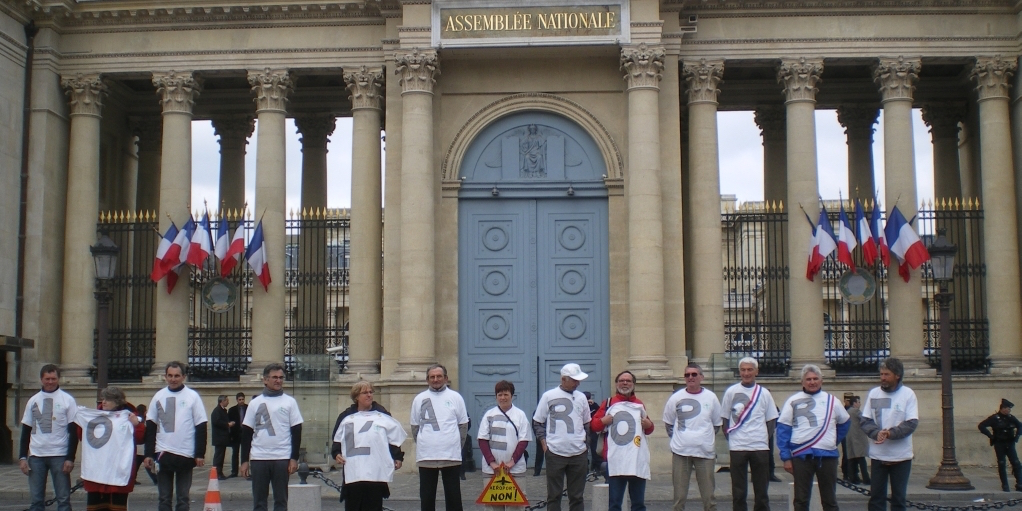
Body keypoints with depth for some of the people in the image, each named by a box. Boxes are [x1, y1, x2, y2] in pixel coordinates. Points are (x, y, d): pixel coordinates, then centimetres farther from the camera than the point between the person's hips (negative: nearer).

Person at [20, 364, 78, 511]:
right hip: (36, 456, 3)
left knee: (63, 498, -2)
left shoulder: (67, 400, 0)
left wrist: (70, 458, -9)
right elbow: (26, 431, 12)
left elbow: (74, 431, -2)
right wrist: (22, 457, 4)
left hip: (60, 456, -3)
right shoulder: (33, 400, 10)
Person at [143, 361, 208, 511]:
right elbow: (150, 428, 9)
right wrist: (149, 454, 3)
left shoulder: (192, 396, -1)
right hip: (163, 453, 2)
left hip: (186, 454, -2)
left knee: (182, 498, 5)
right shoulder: (159, 396, 6)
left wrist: (200, 454, -7)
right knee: (164, 498, 6)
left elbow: (201, 427, -2)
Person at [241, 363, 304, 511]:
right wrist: (244, 460, 3)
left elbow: (296, 432, 2)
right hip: (258, 458, 1)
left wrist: (294, 458, -6)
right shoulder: (255, 402, 8)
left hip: (282, 458, -1)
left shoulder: (289, 402, 4)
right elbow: (246, 433, 8)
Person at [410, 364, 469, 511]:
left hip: (451, 456, -1)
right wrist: (422, 445, 8)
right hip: (426, 456, 1)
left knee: (453, 496, 5)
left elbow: (464, 425, 7)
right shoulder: (419, 399, 6)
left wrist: (456, 446, 5)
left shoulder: (455, 397, 4)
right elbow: (415, 426, 12)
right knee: (426, 496, 7)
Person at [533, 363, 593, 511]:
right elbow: (537, 423, 4)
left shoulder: (581, 397, 11)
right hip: (555, 453, -3)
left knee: (577, 496, 8)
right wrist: (544, 445, -4)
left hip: (579, 454, 3)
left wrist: (586, 442, 9)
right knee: (554, 494, 2)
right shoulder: (548, 396, 0)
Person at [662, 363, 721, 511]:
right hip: (680, 452, 0)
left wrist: (705, 438, 10)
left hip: (705, 452, 0)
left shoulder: (711, 397, 3)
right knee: (679, 496, 4)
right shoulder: (676, 398, 2)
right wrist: (678, 439, 8)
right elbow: (668, 423, 15)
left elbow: (717, 424, 14)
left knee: (708, 495, 3)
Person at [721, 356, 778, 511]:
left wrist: (766, 438, 2)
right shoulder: (731, 392, 2)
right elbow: (724, 419, 6)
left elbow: (771, 420, 11)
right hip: (737, 447, -1)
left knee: (761, 489, 7)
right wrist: (730, 438, -1)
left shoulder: (764, 393, 5)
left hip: (760, 447, 1)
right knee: (739, 491, 4)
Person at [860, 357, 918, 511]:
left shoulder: (908, 394, -3)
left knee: (898, 497, 6)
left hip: (901, 456, -2)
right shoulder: (874, 393, 3)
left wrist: (891, 433, -21)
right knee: (876, 496, 4)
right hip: (878, 454, 2)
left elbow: (912, 423, -8)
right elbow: (865, 420, 3)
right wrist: (877, 433, -17)